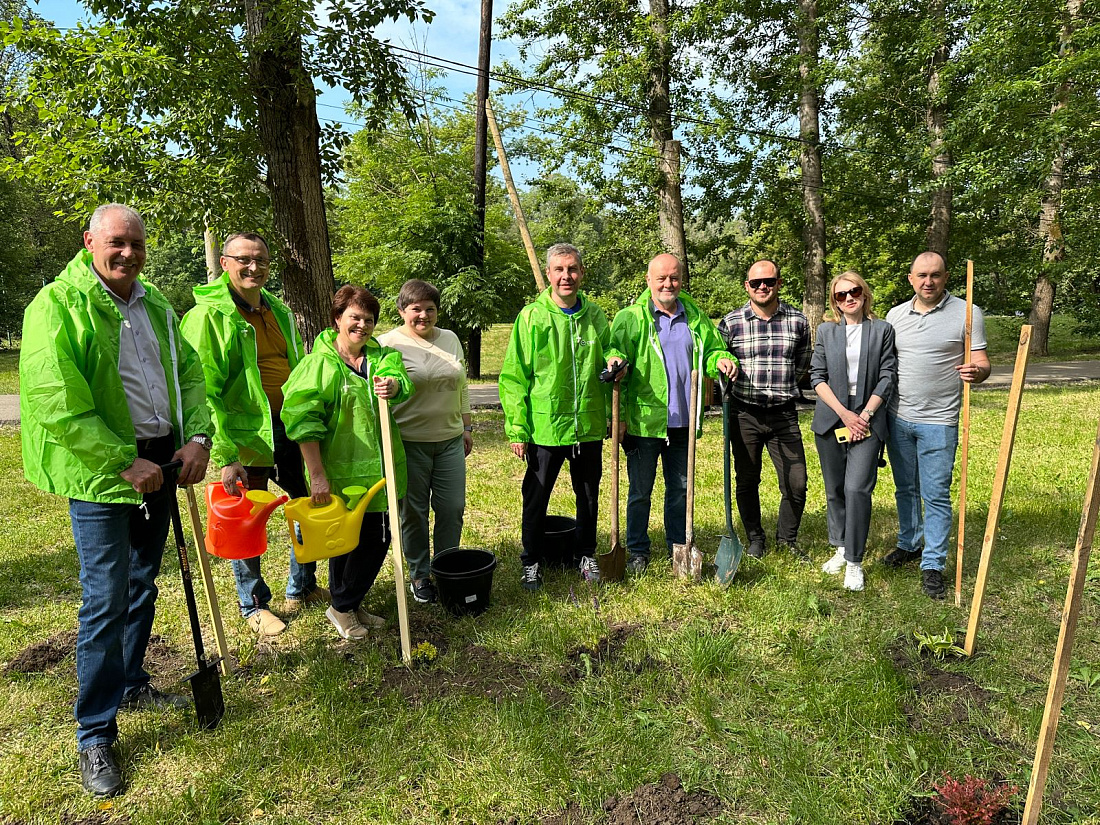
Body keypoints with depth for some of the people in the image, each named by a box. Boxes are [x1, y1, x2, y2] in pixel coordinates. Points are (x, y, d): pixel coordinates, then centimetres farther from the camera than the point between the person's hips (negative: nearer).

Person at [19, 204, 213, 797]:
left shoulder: (156, 306, 11)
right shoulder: (57, 304, -10)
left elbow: (189, 373, 12)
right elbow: (56, 405, -17)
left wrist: (198, 437, -4)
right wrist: (124, 463, -19)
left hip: (159, 464, 6)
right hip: (101, 475, -6)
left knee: (142, 585, 18)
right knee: (106, 599, -3)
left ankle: (131, 684, 38)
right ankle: (95, 735, 12)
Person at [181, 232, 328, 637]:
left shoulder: (280, 312, 12)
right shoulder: (209, 316, -9)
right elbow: (203, 392, -15)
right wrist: (226, 456, -21)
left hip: (291, 428, 7)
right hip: (245, 433, -7)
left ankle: (302, 588, 36)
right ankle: (253, 604, 29)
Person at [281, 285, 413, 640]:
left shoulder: (381, 355, 10)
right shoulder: (320, 363, -9)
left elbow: (399, 378, -11)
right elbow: (301, 418, -16)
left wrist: (392, 385, -36)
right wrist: (316, 474, -20)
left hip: (379, 470, 6)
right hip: (342, 472, -6)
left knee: (378, 537, 13)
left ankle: (350, 604, 34)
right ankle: (341, 607, 29)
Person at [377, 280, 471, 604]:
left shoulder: (450, 339, 12)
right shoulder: (388, 343, -6)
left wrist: (467, 426, 18)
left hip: (450, 441, 5)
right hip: (409, 442, -5)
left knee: (452, 508, 8)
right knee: (413, 511, 7)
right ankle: (419, 575, 24)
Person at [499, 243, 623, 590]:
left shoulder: (595, 316, 4)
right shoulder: (532, 316, -7)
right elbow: (514, 376, -7)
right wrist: (517, 428, -10)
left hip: (589, 426, 4)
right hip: (545, 427, -3)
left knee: (589, 496, 17)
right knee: (536, 498, 10)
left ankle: (585, 554, 38)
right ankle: (531, 561, 29)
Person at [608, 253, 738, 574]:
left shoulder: (695, 316, 9)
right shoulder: (631, 318, -4)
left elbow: (712, 349, 18)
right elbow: (616, 355, -6)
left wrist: (721, 360, -6)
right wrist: (617, 413, -20)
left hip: (683, 421, 4)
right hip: (644, 421, -4)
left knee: (681, 488, 16)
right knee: (640, 491, 8)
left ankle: (678, 546, 32)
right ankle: (638, 550, 24)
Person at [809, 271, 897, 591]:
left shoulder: (882, 329, 5)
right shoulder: (826, 331, 7)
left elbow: (887, 376, 1)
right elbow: (817, 376, 2)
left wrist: (865, 415, -9)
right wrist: (844, 413, -8)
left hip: (867, 419, -2)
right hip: (830, 419, 2)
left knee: (857, 488, -13)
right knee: (834, 489, 10)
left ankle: (855, 562, -2)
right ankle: (841, 549, 26)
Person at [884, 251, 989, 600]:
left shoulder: (966, 313, -4)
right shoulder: (895, 314, 7)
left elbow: (981, 364, -4)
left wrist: (976, 371, -29)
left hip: (938, 421, -4)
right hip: (898, 418, 4)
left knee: (936, 495, 0)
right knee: (905, 489, 17)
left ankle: (933, 565, 11)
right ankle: (909, 544, 34)